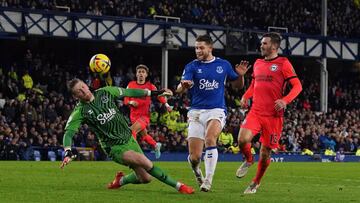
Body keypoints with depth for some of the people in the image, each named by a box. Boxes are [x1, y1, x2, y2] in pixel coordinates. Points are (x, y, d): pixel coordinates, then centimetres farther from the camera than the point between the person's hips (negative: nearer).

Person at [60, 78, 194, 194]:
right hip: (115, 148, -5)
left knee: (145, 178, 2)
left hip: (129, 138, 5)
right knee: (146, 163, -25)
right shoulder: (80, 112, -12)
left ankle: (121, 180, 31)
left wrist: (155, 93, 8)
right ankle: (178, 186, -13)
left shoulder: (105, 93, 0)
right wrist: (68, 153, -35)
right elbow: (68, 132, -18)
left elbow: (129, 92, 8)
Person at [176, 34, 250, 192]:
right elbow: (180, 90, -11)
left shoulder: (224, 65, 7)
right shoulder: (191, 66, 3)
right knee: (195, 157, -6)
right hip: (196, 112, 1)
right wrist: (184, 86, -35)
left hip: (216, 110, -1)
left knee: (210, 139, -32)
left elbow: (238, 85, 18)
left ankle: (208, 179, -25)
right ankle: (196, 168, 32)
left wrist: (240, 75, -4)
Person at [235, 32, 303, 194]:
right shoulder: (257, 63, 14)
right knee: (243, 139, -21)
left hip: (273, 115, -4)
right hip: (255, 111, 4)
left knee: (265, 152, 3)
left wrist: (285, 100, -22)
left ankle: (256, 182, 25)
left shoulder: (283, 63, -3)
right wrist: (245, 97, 8)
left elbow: (297, 86, -6)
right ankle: (248, 160, 12)